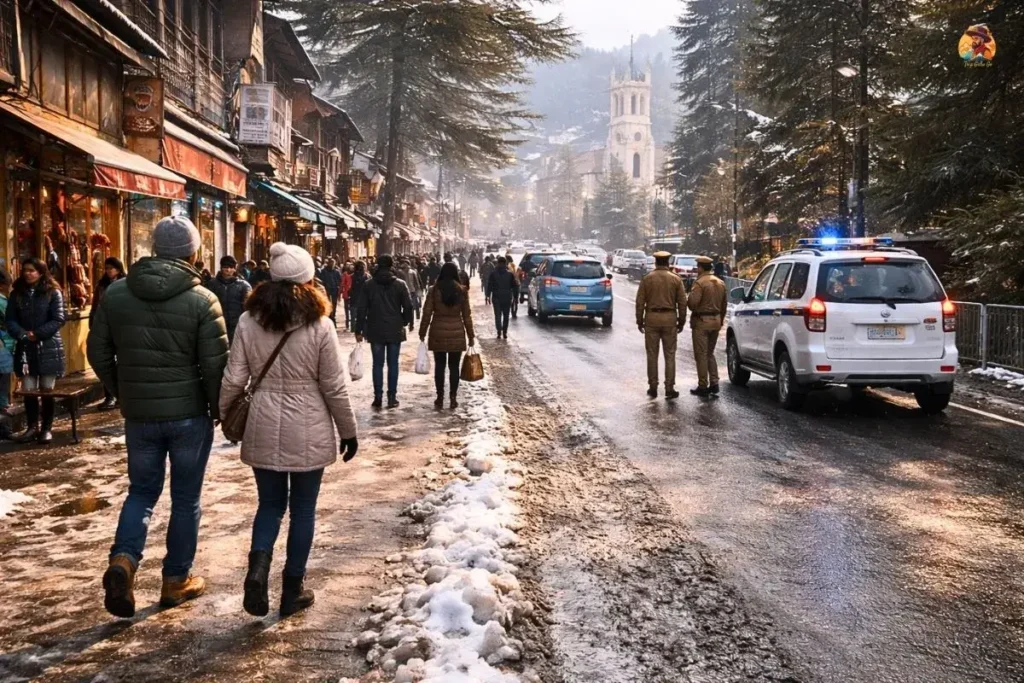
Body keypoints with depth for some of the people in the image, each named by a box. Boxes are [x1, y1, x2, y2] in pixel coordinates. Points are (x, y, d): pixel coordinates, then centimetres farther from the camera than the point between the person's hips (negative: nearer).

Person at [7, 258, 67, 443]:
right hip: (25, 348, 3)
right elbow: (10, 319, 4)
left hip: (48, 348, -3)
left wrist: (37, 334, -16)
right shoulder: (16, 294, 9)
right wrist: (22, 335, -15)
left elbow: (58, 319, -8)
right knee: (28, 390, 4)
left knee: (47, 390, 3)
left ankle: (46, 428, 12)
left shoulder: (53, 293, -2)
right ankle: (32, 427, 15)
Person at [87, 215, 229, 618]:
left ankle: (123, 559, -4)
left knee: (142, 490, 18)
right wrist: (218, 409, 3)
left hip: (139, 414, 3)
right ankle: (176, 580, 19)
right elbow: (215, 364, -13)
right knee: (185, 498, 11)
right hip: (189, 413, -3)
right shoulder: (202, 300, -13)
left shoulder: (115, 294, -1)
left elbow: (98, 352, 6)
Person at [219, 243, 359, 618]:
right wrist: (348, 431, 4)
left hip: (264, 430, 2)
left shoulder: (248, 321, -4)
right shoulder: (320, 325, -11)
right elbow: (334, 387, -7)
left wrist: (223, 414, 14)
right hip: (308, 431, -2)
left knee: (270, 504, 17)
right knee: (302, 509, 12)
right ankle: (293, 588, 19)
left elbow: (234, 379, -2)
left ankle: (258, 568, -5)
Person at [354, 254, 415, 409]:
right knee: (393, 364, 6)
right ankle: (392, 397, 6)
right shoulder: (400, 284, -3)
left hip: (375, 331, 0)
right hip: (395, 330, 0)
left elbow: (362, 309, -2)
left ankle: (378, 397, 4)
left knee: (377, 364, 6)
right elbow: (408, 306, -1)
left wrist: (359, 330, 4)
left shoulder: (369, 285, -1)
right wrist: (407, 322, 17)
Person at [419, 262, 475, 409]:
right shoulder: (462, 291, -2)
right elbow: (467, 315, 0)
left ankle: (440, 398, 11)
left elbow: (427, 313, -2)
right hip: (457, 333, 0)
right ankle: (453, 398, 9)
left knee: (439, 366, 8)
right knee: (454, 366, 7)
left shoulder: (434, 290, -4)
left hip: (438, 333, 0)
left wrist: (422, 333, 6)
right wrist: (470, 336, 7)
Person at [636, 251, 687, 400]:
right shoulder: (676, 279, 1)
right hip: (670, 318, 0)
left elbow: (640, 301, -1)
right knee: (670, 355, 4)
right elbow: (682, 302, 1)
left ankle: (653, 388, 10)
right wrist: (681, 321, 9)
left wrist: (640, 320, 6)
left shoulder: (647, 279, 0)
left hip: (651, 318, 0)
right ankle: (669, 388, 3)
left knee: (652, 355, 7)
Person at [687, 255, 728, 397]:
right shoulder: (720, 283, 10)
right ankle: (714, 384, 13)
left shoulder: (699, 283, -15)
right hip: (716, 321, 8)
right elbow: (724, 303, 14)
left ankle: (703, 387, 2)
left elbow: (692, 303, -25)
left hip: (702, 321, -7)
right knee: (710, 353, 18)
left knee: (701, 355, -1)